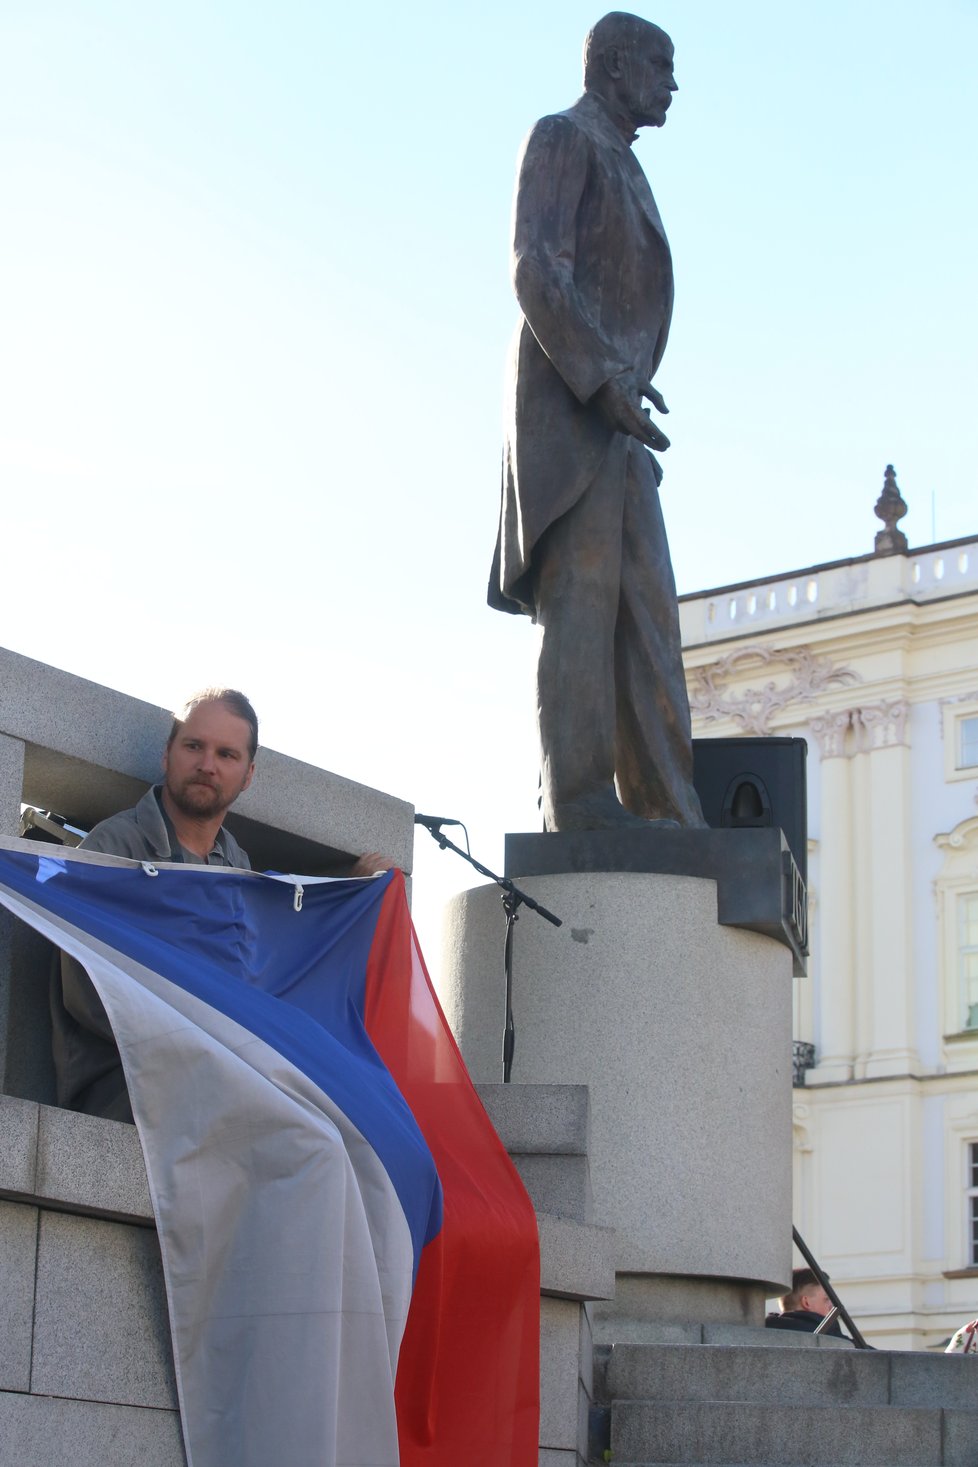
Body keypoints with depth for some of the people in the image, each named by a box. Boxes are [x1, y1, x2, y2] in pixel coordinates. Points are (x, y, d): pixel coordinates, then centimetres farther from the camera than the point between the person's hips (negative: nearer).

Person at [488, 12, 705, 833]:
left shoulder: (621, 165, 28)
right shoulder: (563, 138, 1)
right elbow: (536, 267, -12)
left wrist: (627, 392, 14)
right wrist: (602, 379, -20)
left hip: (612, 413, 9)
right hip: (568, 402, -9)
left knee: (645, 611, 2)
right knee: (582, 598, -14)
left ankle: (663, 805, -1)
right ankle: (580, 797, -17)